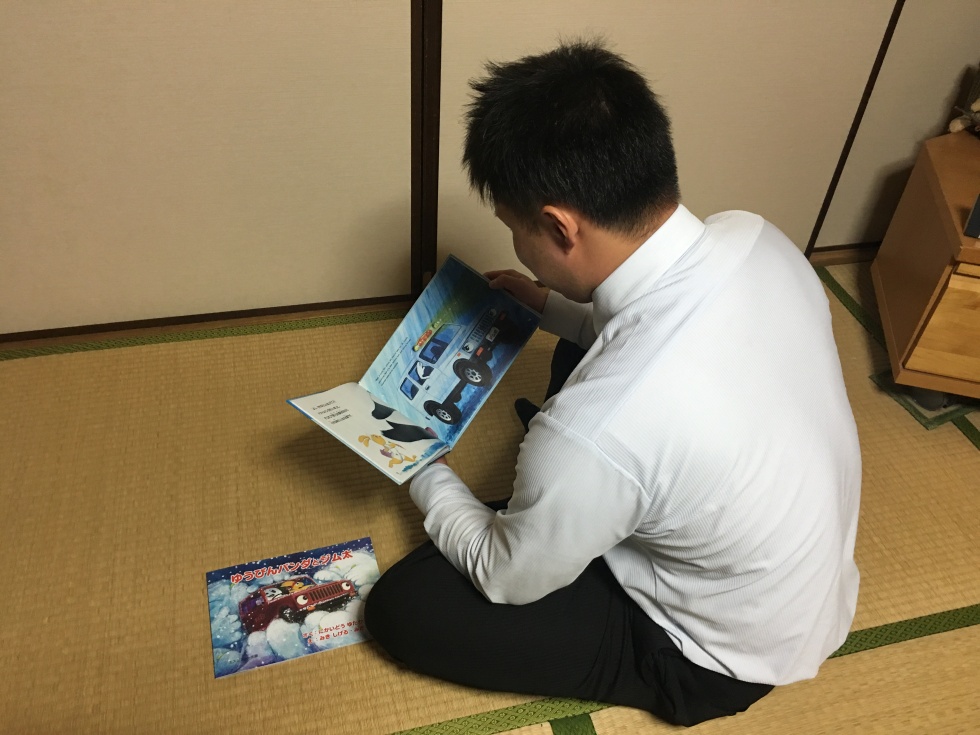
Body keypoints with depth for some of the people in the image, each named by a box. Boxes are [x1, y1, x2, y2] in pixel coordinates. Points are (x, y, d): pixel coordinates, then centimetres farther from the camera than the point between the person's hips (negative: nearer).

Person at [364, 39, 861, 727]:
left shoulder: (595, 424, -41)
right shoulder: (758, 238, -19)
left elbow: (507, 579, -18)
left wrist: (427, 477, -1)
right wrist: (552, 308, 5)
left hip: (723, 656, -6)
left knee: (401, 605, -5)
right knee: (579, 354, 12)